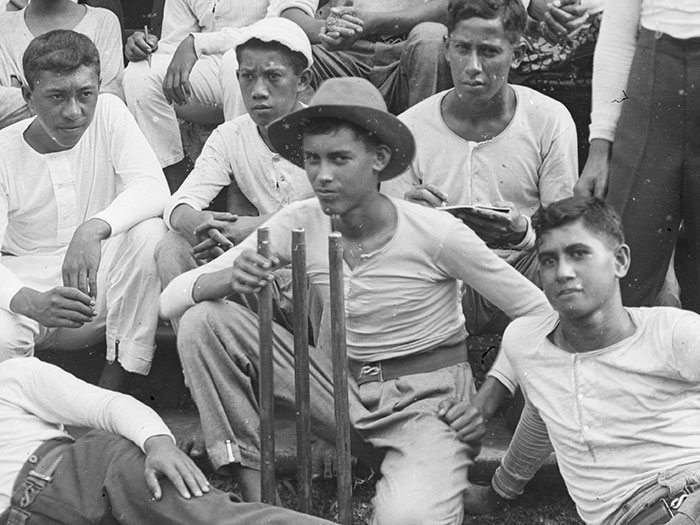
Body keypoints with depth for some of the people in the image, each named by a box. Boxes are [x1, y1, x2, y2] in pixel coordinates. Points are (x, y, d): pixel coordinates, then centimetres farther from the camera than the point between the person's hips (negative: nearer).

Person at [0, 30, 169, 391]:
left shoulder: (108, 114, -5)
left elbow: (154, 188, -20)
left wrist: (93, 229, -41)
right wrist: (31, 302, -41)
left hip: (99, 281, 2)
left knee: (149, 233, -29)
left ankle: (113, 389, -21)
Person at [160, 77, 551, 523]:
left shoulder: (435, 233, -17)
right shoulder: (301, 223, -8)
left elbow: (539, 314, -9)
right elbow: (172, 298, -12)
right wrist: (232, 278, -33)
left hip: (426, 397, -4)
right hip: (340, 386, 4)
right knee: (204, 322, -13)